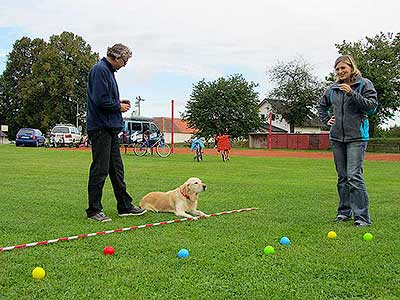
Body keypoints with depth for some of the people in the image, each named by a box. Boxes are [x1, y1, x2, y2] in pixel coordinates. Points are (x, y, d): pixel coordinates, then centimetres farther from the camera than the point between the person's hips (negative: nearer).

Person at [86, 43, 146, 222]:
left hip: (110, 128, 11)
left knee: (117, 169, 14)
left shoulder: (108, 70, 19)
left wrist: (120, 102, 9)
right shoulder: (100, 70, -13)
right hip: (100, 127, -10)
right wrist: (119, 107, -7)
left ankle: (125, 206, 21)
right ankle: (94, 211, 3)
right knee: (100, 170, -5)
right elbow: (101, 100, -21)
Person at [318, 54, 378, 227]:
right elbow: (322, 105, 28)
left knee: (354, 176, -13)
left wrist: (352, 93, -18)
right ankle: (344, 211, 22)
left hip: (356, 136, -5)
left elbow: (372, 106, -12)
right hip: (337, 137, 5)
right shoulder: (333, 88, 11)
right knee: (342, 177, 12)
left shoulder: (364, 84, -2)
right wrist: (326, 120, 13)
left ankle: (362, 216, -9)